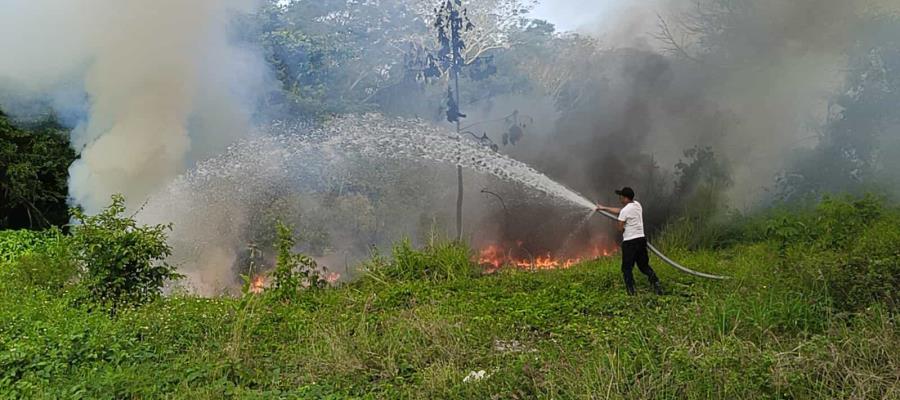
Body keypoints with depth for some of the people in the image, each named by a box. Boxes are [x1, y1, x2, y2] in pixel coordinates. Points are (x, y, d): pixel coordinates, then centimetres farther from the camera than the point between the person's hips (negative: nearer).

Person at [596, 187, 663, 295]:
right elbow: (619, 211, 20)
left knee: (627, 268, 4)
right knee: (644, 265, 16)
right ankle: (656, 283, 3)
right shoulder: (637, 205, 10)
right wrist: (603, 208, 23)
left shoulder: (625, 210, -15)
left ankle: (631, 291, 1)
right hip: (641, 239, 7)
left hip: (629, 242, -7)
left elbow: (620, 228, -13)